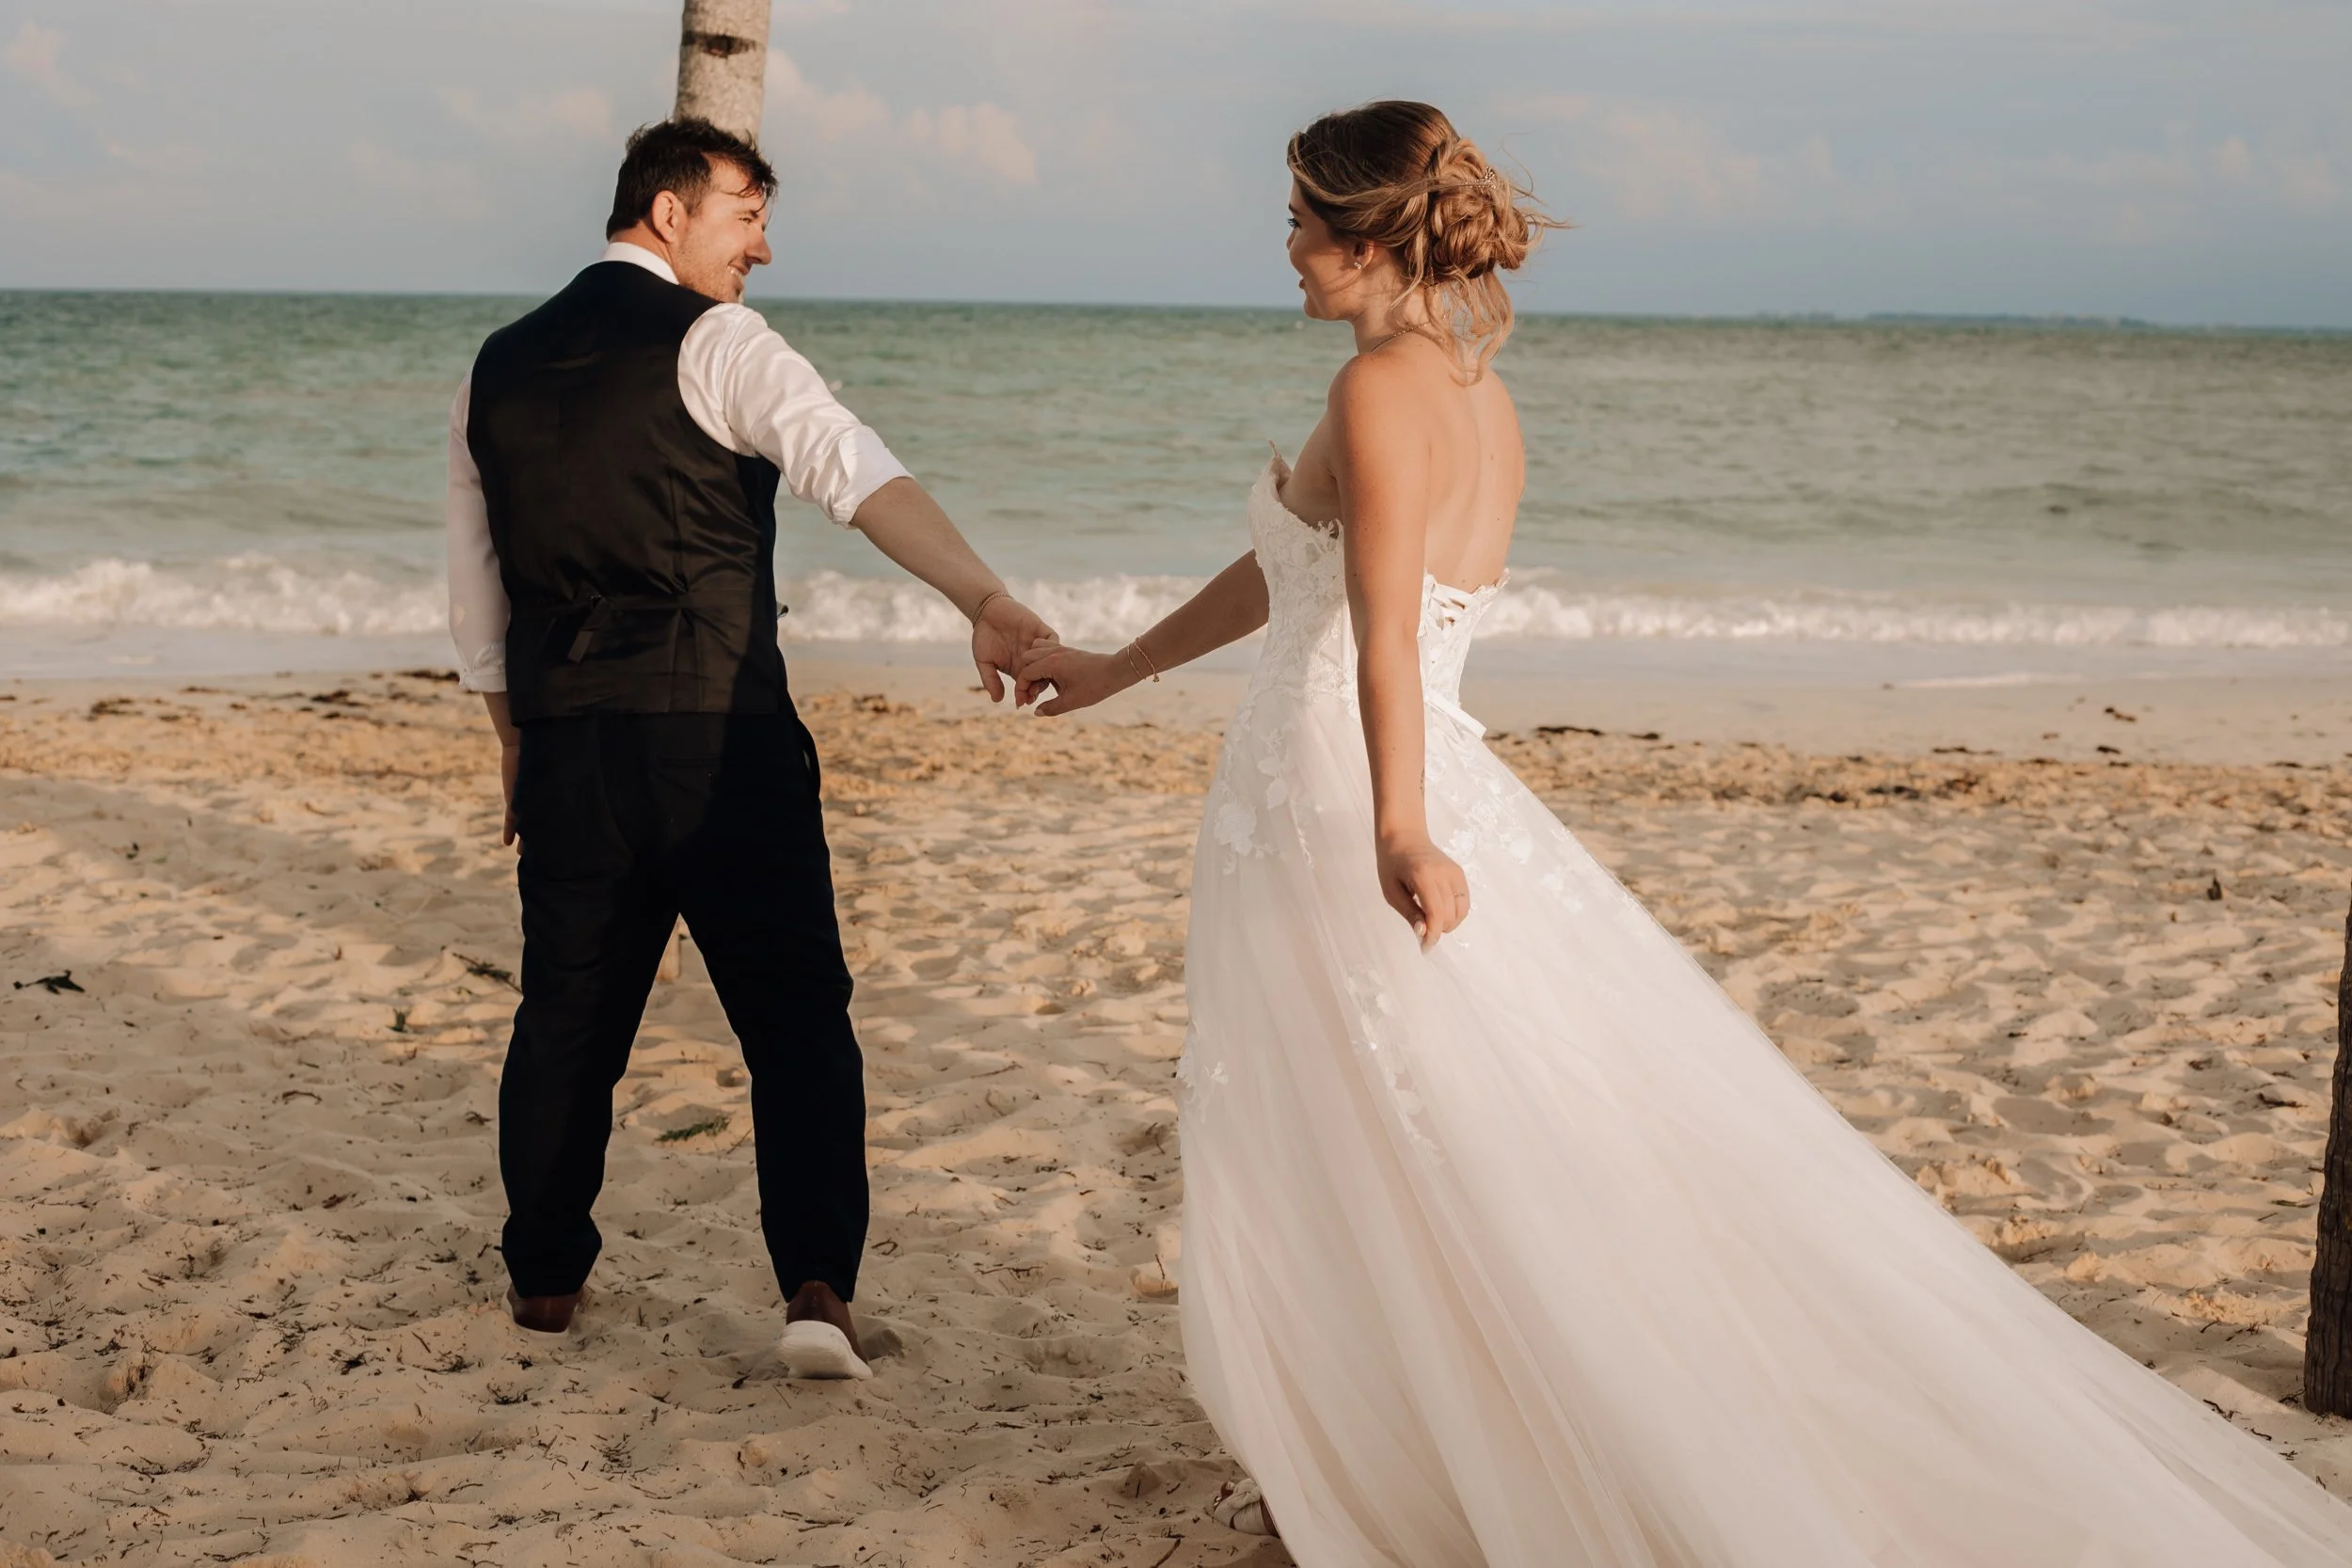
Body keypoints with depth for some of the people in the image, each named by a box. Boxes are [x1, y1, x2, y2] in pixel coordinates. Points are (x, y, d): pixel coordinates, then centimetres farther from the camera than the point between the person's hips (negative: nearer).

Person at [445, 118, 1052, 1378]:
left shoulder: (497, 371, 14)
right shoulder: (715, 342, -4)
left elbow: (475, 601, 18)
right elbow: (854, 471, -22)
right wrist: (986, 600, -34)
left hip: (564, 748, 5)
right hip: (718, 739, -5)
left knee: (568, 1014, 18)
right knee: (797, 1016, 1)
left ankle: (543, 1276, 29)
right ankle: (816, 1288, -8)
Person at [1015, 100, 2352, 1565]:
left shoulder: (1383, 387, -15)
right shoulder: (1485, 404, 12)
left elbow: (1383, 622, -29)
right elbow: (1291, 569, 22)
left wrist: (1395, 830, -39)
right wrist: (1113, 669, 31)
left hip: (1326, 797, -9)